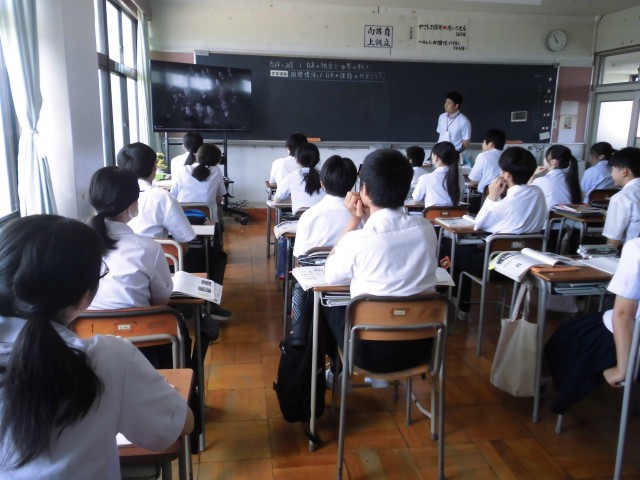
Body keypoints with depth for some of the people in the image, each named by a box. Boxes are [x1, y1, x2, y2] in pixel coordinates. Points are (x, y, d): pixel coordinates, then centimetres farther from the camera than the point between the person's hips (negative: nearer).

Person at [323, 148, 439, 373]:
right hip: (420, 345, 5)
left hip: (370, 350, -5)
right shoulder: (426, 229, -8)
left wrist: (354, 221, -3)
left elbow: (330, 276, -1)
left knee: (327, 304, 22)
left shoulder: (357, 240, -23)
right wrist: (369, 219, 4)